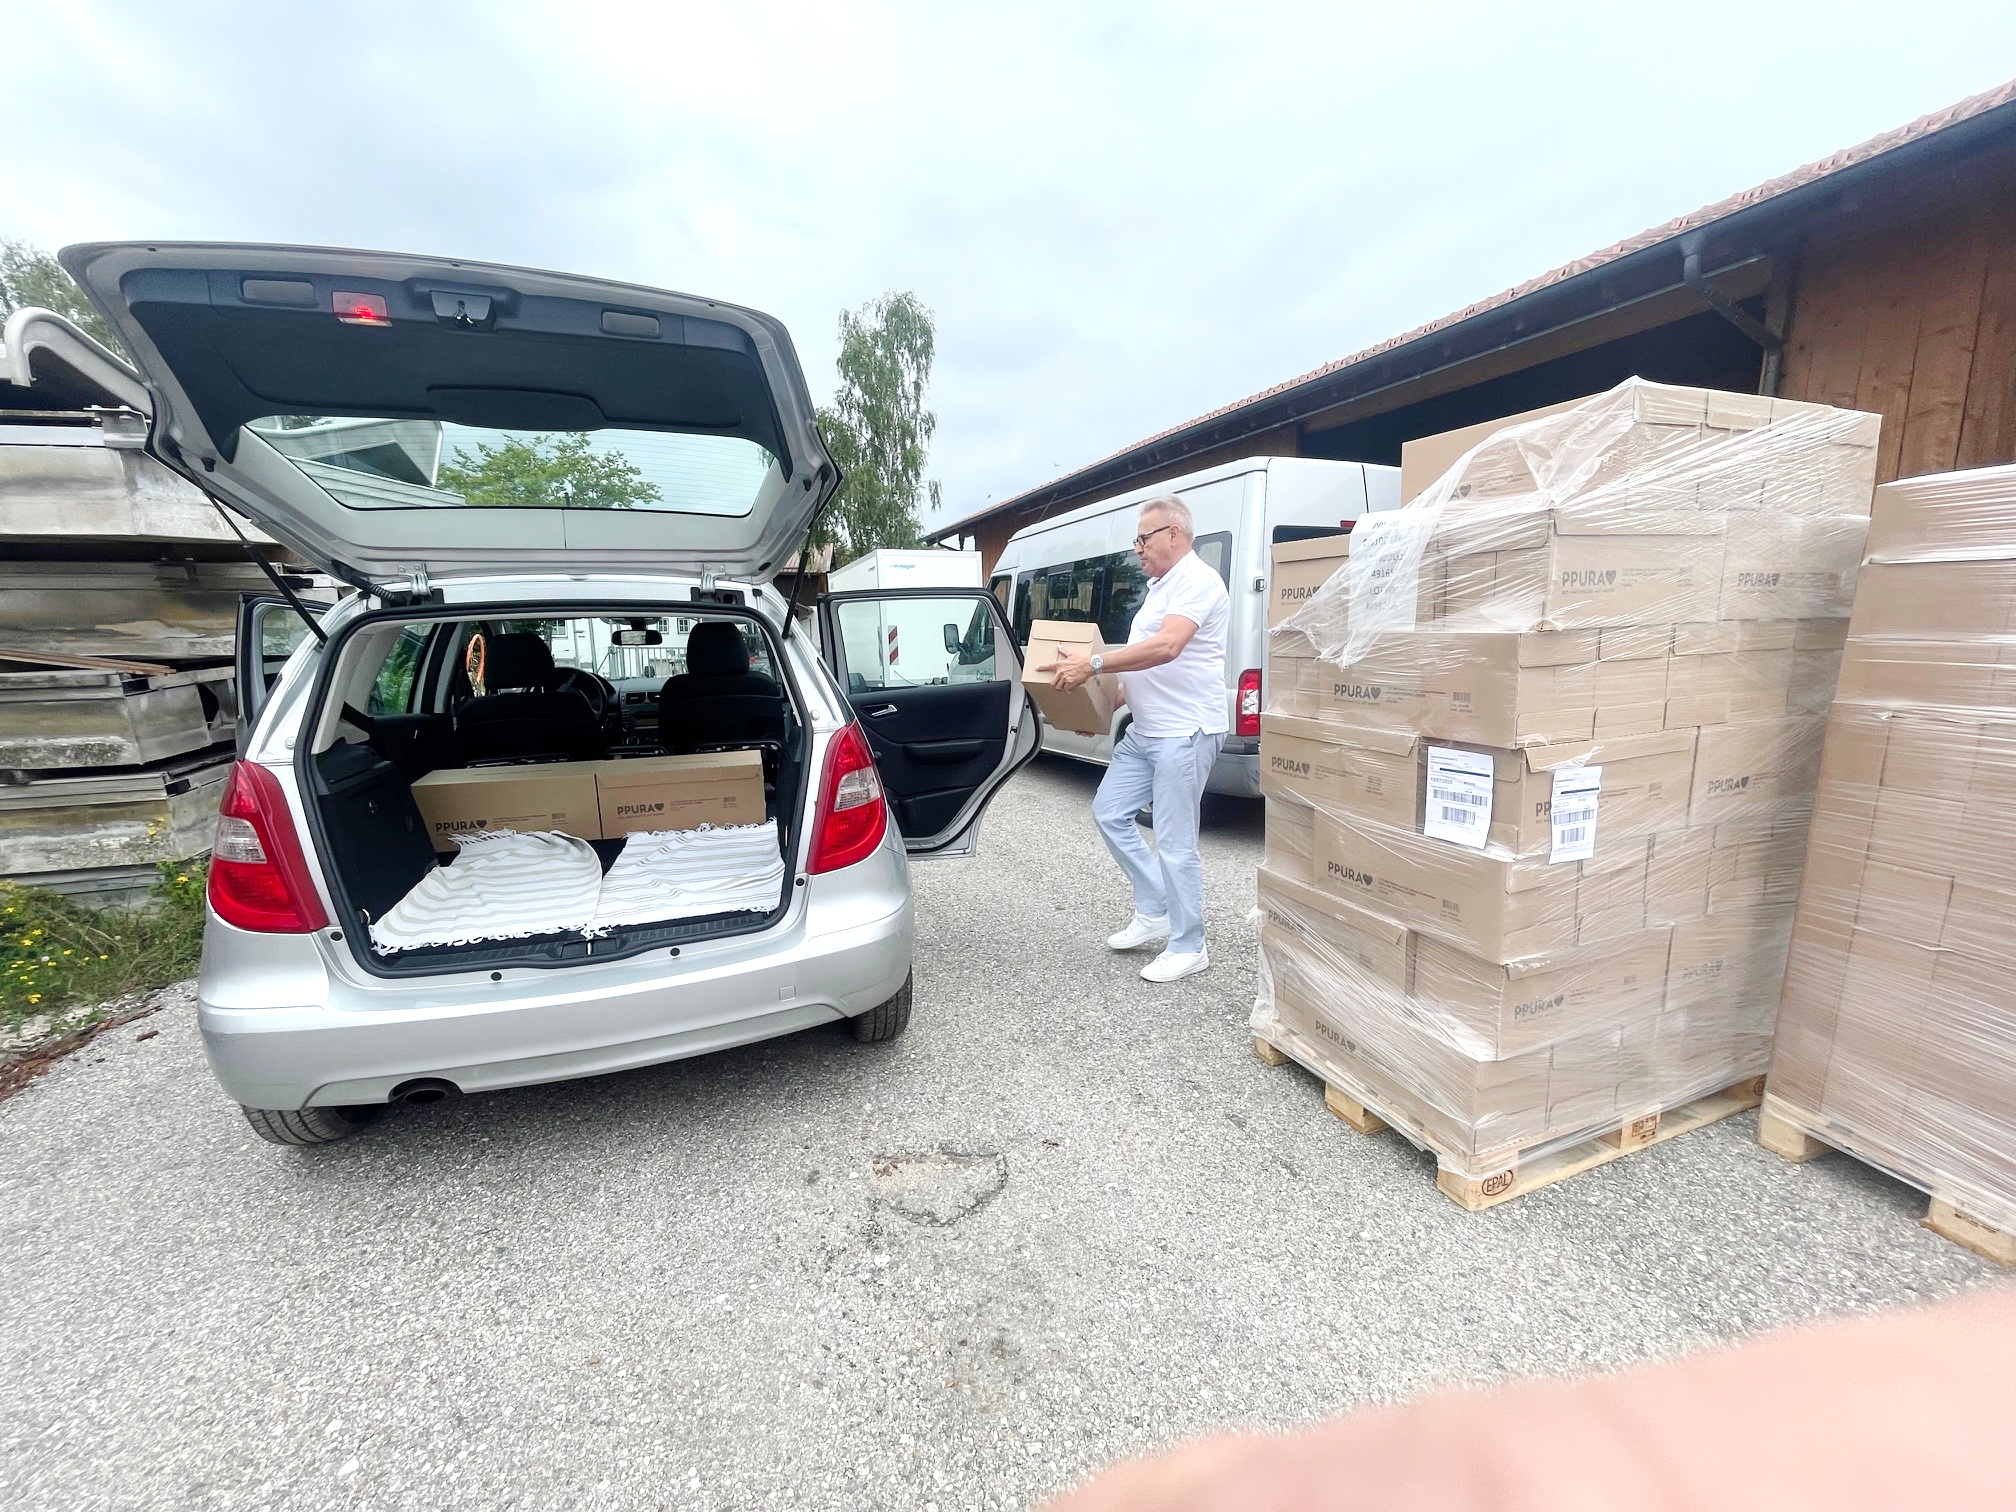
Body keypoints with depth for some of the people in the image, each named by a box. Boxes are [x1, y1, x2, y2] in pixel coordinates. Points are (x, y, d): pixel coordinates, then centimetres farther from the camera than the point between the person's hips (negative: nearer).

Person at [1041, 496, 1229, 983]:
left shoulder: (1197, 581, -12)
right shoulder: (1160, 586, 20)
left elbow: (1167, 646, -28)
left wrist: (1093, 664, -26)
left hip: (1185, 732, -10)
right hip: (1143, 730, 11)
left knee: (1174, 841, -4)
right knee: (1109, 812, 12)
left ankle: (1188, 948, 12)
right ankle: (1154, 914, 23)